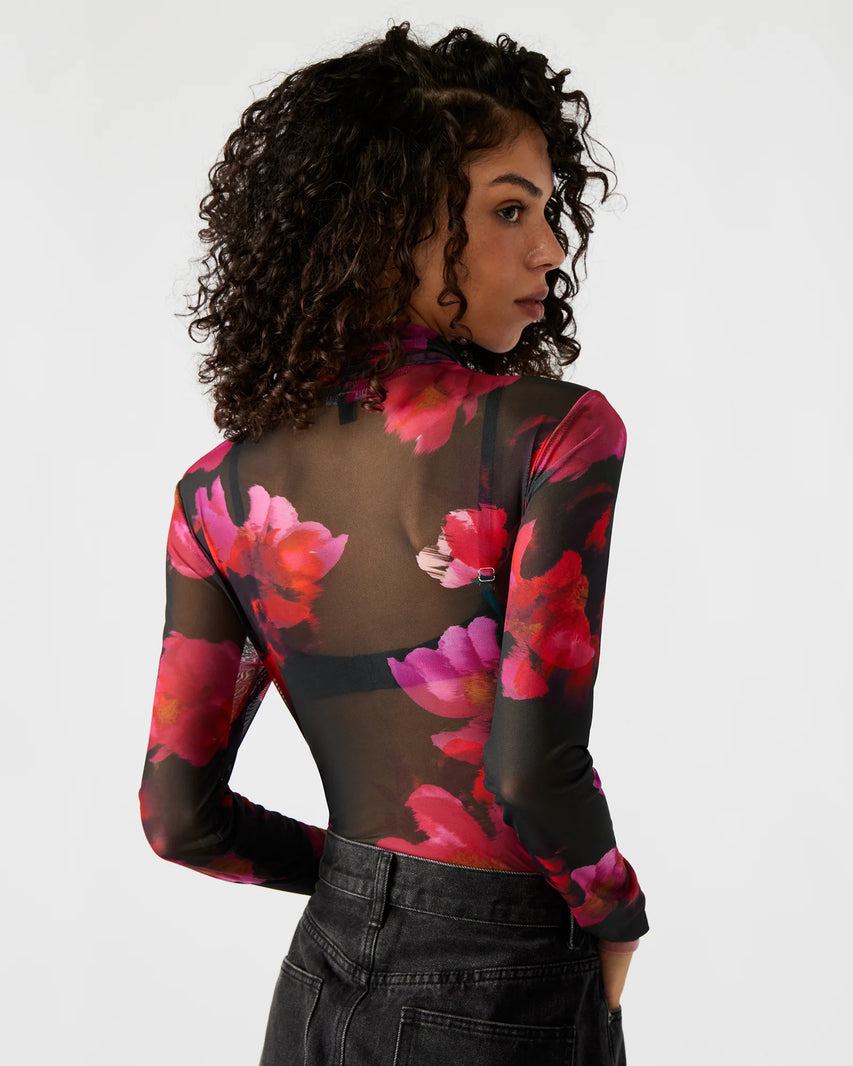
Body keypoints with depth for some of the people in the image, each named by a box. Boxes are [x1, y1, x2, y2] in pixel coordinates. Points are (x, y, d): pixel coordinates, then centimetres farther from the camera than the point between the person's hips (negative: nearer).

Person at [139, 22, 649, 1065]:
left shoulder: (223, 490, -4)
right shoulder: (560, 432, -18)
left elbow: (180, 816, -2)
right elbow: (531, 767, -24)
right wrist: (616, 923, -5)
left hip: (324, 978, 4)